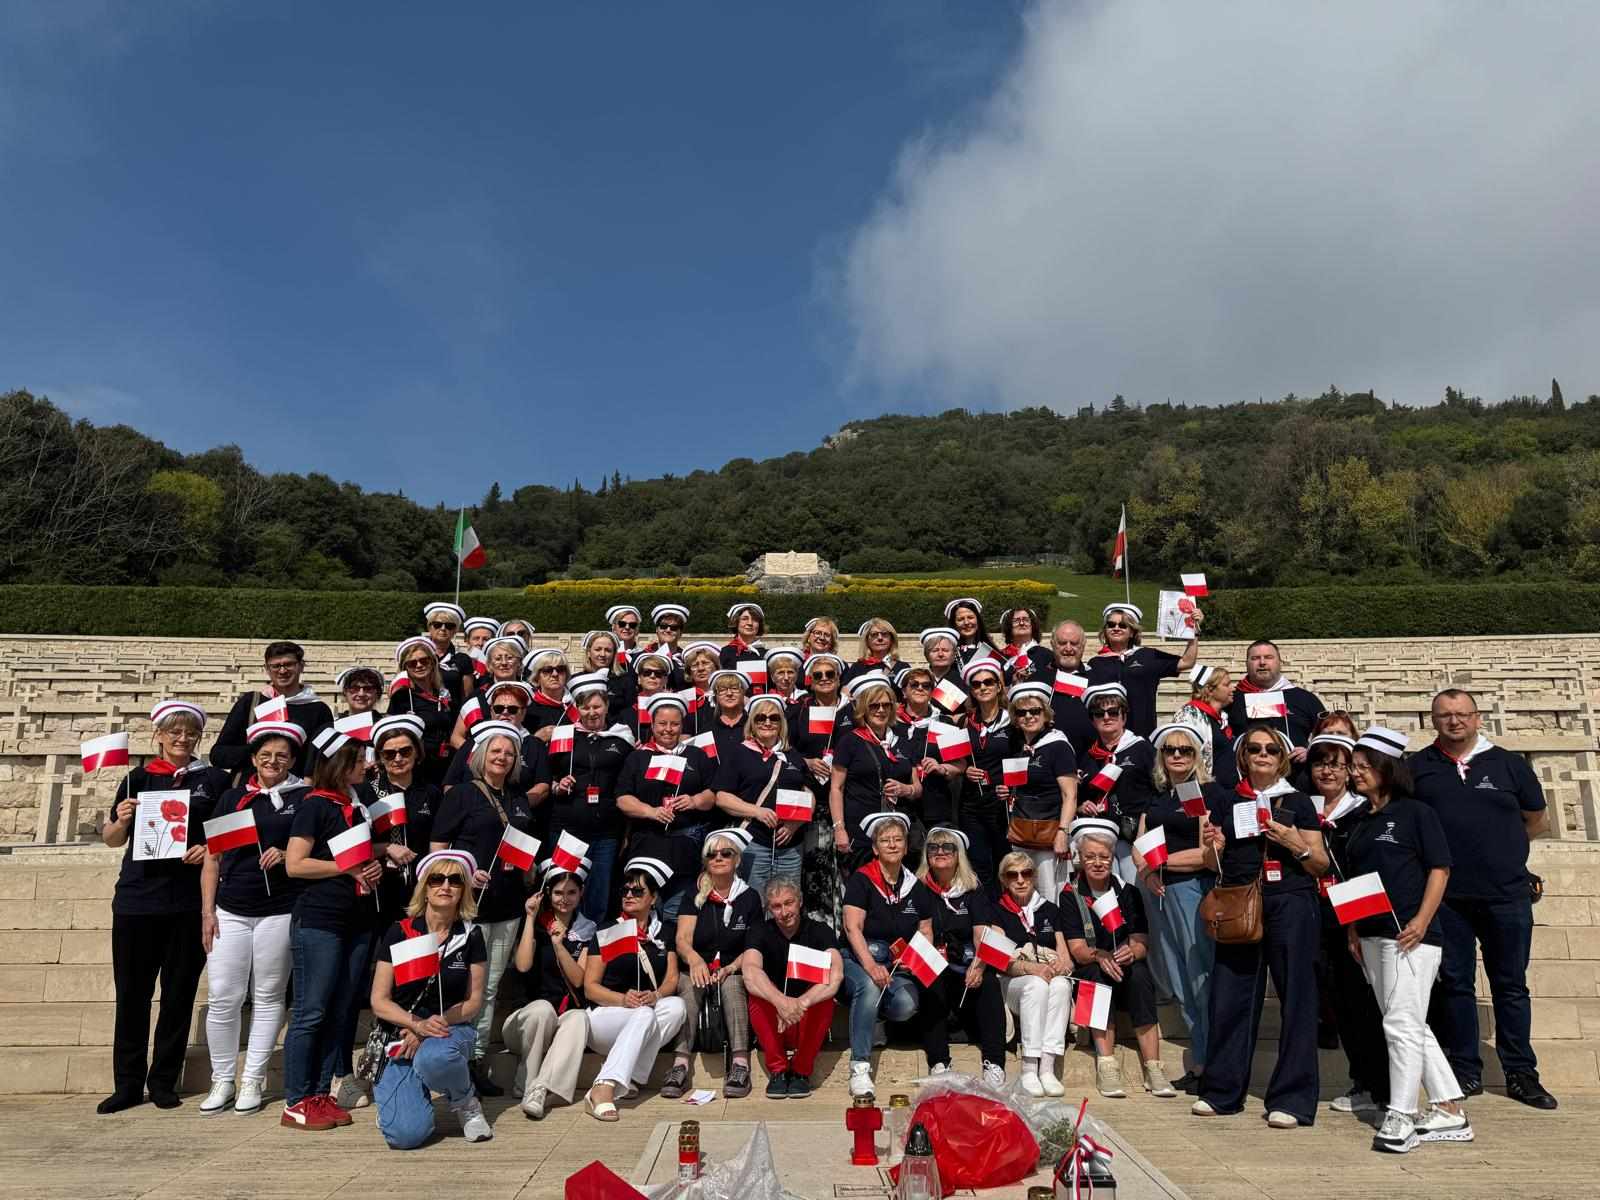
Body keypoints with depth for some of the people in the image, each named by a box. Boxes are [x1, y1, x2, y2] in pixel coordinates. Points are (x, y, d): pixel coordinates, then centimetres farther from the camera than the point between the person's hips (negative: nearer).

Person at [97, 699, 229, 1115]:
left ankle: (164, 1081, 18)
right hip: (137, 899, 1)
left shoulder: (214, 780, 4)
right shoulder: (139, 778, 7)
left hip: (188, 902, -1)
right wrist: (121, 820, -9)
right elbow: (111, 839, 12)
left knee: (179, 994, 6)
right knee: (131, 994, 5)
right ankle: (128, 1084, 18)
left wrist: (212, 849, -11)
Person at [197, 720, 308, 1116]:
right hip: (230, 911, 2)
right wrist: (207, 911, 3)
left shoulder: (302, 798, 4)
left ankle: (253, 1080, 17)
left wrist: (286, 856, -12)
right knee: (222, 998, 0)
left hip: (278, 911, -2)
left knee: (268, 997, 6)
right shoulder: (232, 797, 10)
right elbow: (212, 859, 11)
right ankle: (222, 1080, 15)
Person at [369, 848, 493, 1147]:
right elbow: (379, 1001, -2)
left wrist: (437, 1024, -16)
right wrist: (418, 1024, -20)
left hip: (451, 1030, 0)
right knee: (406, 1134, -22)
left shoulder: (471, 936, 0)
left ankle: (465, 1102, -5)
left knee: (432, 1059, -39)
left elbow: (473, 1002, 2)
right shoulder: (399, 933, -2)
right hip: (401, 1036, 0)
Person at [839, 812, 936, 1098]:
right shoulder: (861, 880, -4)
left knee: (907, 1005, -25)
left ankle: (867, 1013, 9)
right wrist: (871, 966, -26)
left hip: (899, 964, 4)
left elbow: (926, 932, 13)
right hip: (859, 958, -4)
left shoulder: (916, 887, 11)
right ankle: (860, 1068, -29)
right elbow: (853, 928, -12)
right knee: (869, 987, -35)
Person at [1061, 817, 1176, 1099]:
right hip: (1088, 976, -1)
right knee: (1099, 973, -34)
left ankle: (1152, 1068, -30)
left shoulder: (1128, 893, 4)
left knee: (1139, 973, -31)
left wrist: (1131, 953, -28)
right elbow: (1077, 949, -9)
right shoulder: (1070, 895, -1)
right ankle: (1106, 1066, -33)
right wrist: (1099, 956, -32)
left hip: (1127, 972, 1)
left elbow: (1142, 943, -4)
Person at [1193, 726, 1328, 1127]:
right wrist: (1213, 846, -2)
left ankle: (1292, 1099, 6)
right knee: (1229, 997, 3)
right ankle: (1222, 1091, 14)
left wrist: (1296, 845, -13)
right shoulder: (1228, 803, 14)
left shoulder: (1297, 801, 7)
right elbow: (1217, 866, 19)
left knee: (1295, 998, -3)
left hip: (1289, 905, -2)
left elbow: (1321, 865, 5)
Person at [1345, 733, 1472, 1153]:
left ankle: (1399, 1117, 0)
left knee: (1402, 1024, -7)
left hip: (1410, 934, -8)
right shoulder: (1359, 821, 14)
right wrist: (1353, 931, 10)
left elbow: (1440, 868, -8)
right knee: (1411, 1027, 11)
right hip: (1372, 936, 8)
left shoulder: (1416, 813, -4)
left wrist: (1422, 920, -17)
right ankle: (1450, 1112, 21)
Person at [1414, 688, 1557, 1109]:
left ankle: (1521, 1074, 19)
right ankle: (1465, 1071, 18)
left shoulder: (1508, 764, 4)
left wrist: (1500, 845, 8)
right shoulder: (1417, 767, 3)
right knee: (1454, 984, 7)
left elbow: (1538, 820, 14)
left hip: (1506, 895, 0)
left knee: (1511, 984, 8)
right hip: (1446, 897, 0)